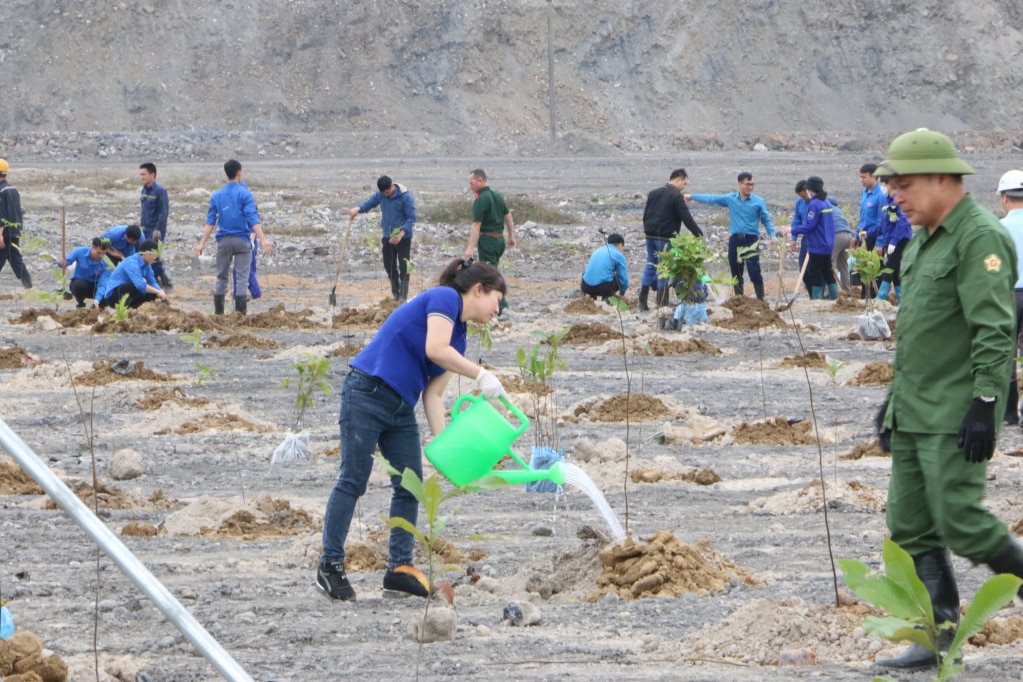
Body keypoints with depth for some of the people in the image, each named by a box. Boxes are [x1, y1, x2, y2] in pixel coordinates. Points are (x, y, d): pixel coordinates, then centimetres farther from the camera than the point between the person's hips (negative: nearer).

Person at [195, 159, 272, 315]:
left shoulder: (217, 195, 7)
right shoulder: (244, 194, -4)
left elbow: (210, 221, 2)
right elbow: (253, 219, -14)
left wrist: (202, 243, 2)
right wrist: (263, 239, -19)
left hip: (224, 241, 3)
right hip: (242, 241, -3)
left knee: (221, 277, 11)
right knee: (242, 277, -2)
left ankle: (218, 312, 11)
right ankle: (240, 312, -6)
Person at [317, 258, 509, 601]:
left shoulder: (458, 338, 17)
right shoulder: (445, 298, -7)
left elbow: (433, 394, 14)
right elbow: (435, 350, -22)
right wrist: (481, 375, -14)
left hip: (401, 410, 10)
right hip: (368, 393, -10)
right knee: (353, 481, -7)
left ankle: (400, 569, 10)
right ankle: (330, 566, -2)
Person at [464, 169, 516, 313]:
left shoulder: (481, 200, -16)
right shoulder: (497, 196, 10)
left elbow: (476, 225, -20)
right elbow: (508, 217, 18)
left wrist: (471, 247, -20)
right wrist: (511, 237, 26)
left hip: (487, 239, -9)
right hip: (500, 239, 9)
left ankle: (501, 305, -12)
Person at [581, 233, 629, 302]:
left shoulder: (597, 251, 23)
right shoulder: (619, 255, 6)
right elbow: (624, 279, 5)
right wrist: (621, 293, 27)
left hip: (586, 287, 5)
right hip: (603, 288, -5)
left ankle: (592, 296, 15)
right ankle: (607, 297, 1)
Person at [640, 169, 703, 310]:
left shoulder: (653, 193, 13)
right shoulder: (676, 196, -11)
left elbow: (645, 214, 17)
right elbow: (687, 218, -14)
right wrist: (699, 234, -9)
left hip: (650, 235, 7)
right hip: (665, 237, -7)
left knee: (650, 266, 13)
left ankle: (643, 301, 10)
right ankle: (662, 304, 0)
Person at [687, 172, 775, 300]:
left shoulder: (759, 202, -2)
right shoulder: (730, 199, 6)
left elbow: (767, 220, 1)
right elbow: (712, 199, 15)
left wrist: (772, 235, -14)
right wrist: (692, 197, 21)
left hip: (751, 241, -4)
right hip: (734, 240, 4)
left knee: (754, 273, -12)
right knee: (736, 274, 9)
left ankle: (761, 300, -8)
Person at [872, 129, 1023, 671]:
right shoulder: (922, 240, 16)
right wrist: (894, 398, 22)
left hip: (955, 418, -10)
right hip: (914, 416, 10)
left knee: (960, 522, -10)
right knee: (911, 527, 6)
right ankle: (940, 635, 10)